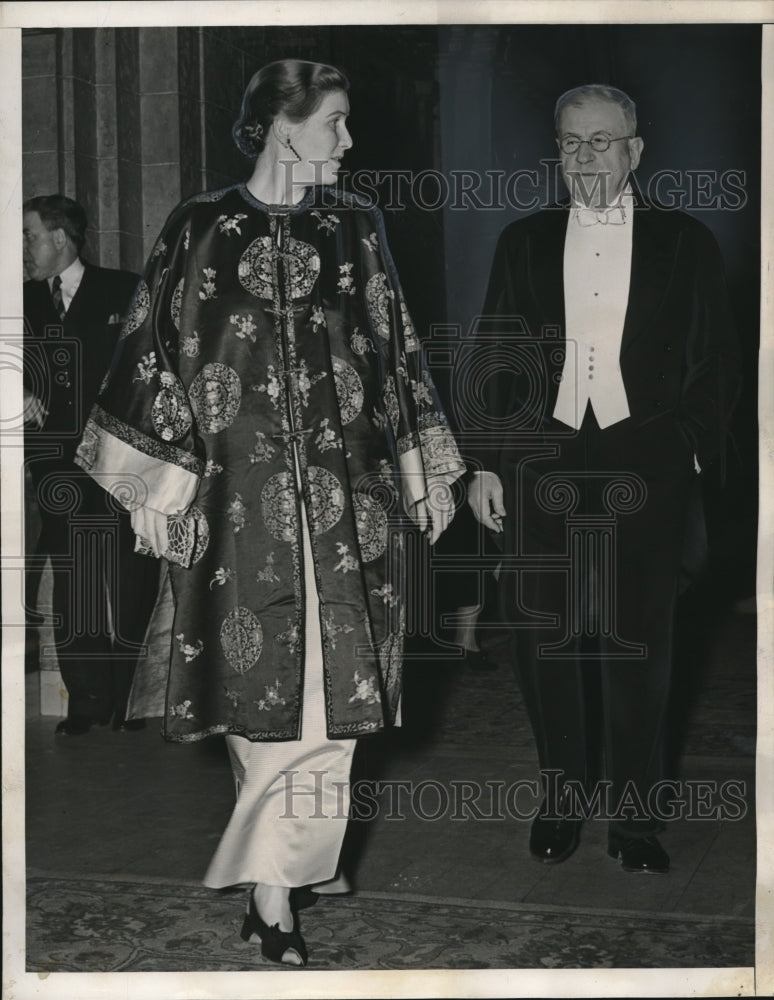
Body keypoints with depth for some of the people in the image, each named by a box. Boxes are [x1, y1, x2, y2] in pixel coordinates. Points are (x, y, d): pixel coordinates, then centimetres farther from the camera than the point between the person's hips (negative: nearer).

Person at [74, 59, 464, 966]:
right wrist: (157, 484, -4)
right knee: (264, 674, -1)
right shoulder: (201, 229, 1)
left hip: (346, 487, 3)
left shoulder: (355, 227, 9)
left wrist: (423, 470, 12)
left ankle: (275, 885, 11)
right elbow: (160, 353, 1)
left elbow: (394, 351, 13)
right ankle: (274, 887, 9)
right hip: (241, 491, -2)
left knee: (328, 678, 0)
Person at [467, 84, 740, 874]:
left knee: (638, 645, 1)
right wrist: (486, 463, 5)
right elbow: (494, 361, 11)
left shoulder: (684, 244, 5)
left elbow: (717, 364, 7)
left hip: (644, 468, -2)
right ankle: (562, 796, 20)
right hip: (541, 467, 2)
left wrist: (693, 453, -2)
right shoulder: (523, 242, 10)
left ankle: (636, 816, 13)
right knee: (546, 641, 5)